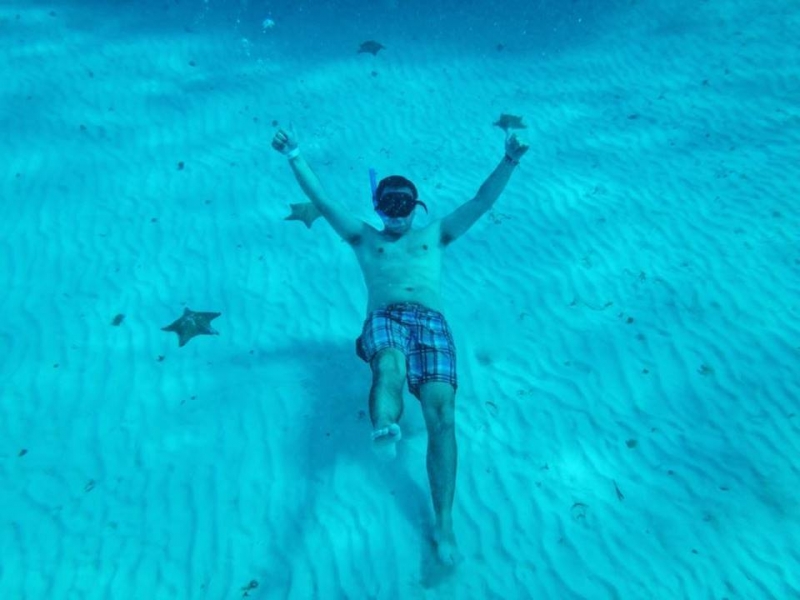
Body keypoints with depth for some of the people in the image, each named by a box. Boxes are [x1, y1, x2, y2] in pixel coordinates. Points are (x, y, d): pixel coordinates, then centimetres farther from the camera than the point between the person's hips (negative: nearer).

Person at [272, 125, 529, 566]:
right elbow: (322, 201, 21)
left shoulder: (434, 236, 31)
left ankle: (444, 525, -21)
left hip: (431, 322, 1)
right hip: (384, 319, 0)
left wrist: (508, 162, 11)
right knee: (390, 367, -39)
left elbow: (482, 201, 23)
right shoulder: (364, 238, 29)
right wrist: (294, 156, 14)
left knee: (441, 413, -21)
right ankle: (384, 428, -69)